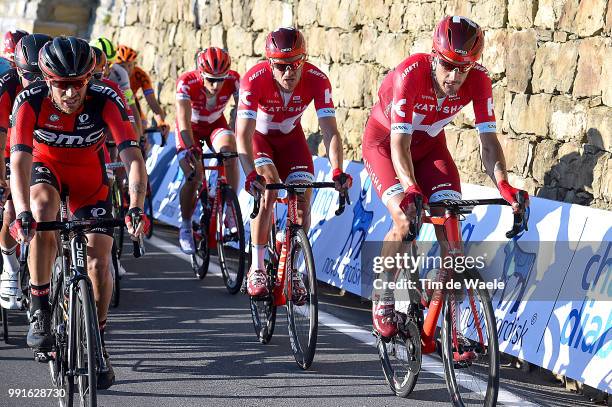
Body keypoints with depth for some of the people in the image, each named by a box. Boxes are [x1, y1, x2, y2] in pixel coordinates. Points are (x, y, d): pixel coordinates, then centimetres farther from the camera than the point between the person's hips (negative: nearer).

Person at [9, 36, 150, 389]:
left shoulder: (106, 100, -29)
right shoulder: (31, 102, -30)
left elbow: (133, 158, -34)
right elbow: (19, 162, -37)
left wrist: (136, 208, -49)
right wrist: (22, 214, -52)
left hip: (90, 175, 1)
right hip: (45, 167, -1)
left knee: (99, 263, -10)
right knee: (42, 215, -35)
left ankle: (97, 343, 11)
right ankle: (40, 312, -23)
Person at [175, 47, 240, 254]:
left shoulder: (233, 80, -27)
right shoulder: (187, 82, -33)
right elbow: (183, 119, -41)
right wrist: (191, 148, -55)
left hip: (216, 123, 2)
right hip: (191, 127, -2)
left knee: (230, 152, -30)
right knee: (194, 177, -18)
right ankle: (185, 226, 5)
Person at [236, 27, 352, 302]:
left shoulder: (316, 80, -30)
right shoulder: (254, 80, -35)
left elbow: (330, 130, -33)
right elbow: (243, 135, -40)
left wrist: (337, 172, -48)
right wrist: (251, 175, -55)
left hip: (290, 137, 3)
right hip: (259, 136, -3)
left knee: (303, 195, -12)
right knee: (269, 187, -26)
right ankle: (257, 268, -18)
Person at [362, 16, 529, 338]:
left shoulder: (478, 80, -25)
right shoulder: (411, 75, -35)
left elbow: (487, 139, -25)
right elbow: (399, 143, -37)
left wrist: (503, 184, -42)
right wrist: (411, 188, -53)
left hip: (429, 145, 3)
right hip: (384, 142, -3)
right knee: (405, 220, -24)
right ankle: (382, 299, -2)